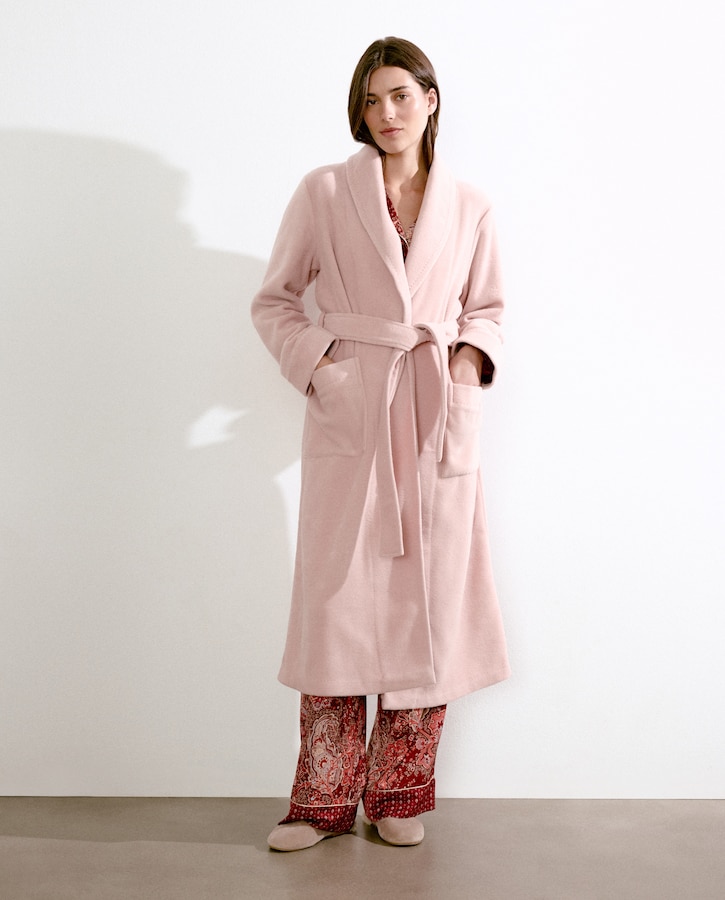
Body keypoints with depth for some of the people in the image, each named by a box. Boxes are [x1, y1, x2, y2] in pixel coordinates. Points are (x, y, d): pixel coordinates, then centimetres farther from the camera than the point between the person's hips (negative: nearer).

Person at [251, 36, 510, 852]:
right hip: (349, 417, -2)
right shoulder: (324, 193, 3)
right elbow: (275, 301, 8)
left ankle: (398, 793, 19)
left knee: (430, 602, 4)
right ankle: (326, 798, 13)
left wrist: (471, 356, -1)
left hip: (439, 420, 2)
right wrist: (313, 362, -7)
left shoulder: (468, 207, 9)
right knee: (338, 600, -1)